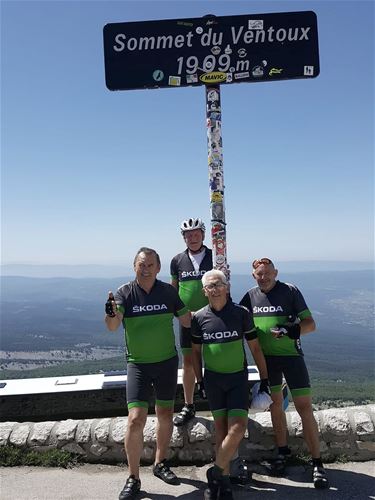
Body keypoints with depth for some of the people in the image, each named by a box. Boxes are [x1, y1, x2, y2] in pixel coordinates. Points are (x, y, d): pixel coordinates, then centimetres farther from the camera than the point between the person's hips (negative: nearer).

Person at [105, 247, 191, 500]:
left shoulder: (168, 291, -4)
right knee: (136, 419, -9)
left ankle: (160, 463, 36)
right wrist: (111, 313, -43)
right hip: (138, 364, -2)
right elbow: (113, 326, -24)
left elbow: (187, 320, 3)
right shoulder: (124, 293, -9)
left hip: (167, 362, 2)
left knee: (165, 414, 14)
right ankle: (133, 478, 9)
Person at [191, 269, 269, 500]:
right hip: (213, 378, 1)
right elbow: (196, 351, 8)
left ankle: (216, 473, 13)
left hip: (238, 377, -1)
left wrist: (264, 379, 1)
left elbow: (255, 348, 0)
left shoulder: (242, 313, -7)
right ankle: (224, 479, 23)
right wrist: (199, 380, 6)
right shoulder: (199, 317, -3)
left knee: (237, 428, -8)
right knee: (221, 427, 7)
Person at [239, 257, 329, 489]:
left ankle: (317, 463, 8)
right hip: (266, 357, 3)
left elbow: (310, 324, -8)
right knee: (275, 404, 14)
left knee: (304, 406, -4)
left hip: (291, 355, -3)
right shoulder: (250, 296, 2)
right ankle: (283, 451, 33)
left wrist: (291, 329, -26)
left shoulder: (290, 291, -8)